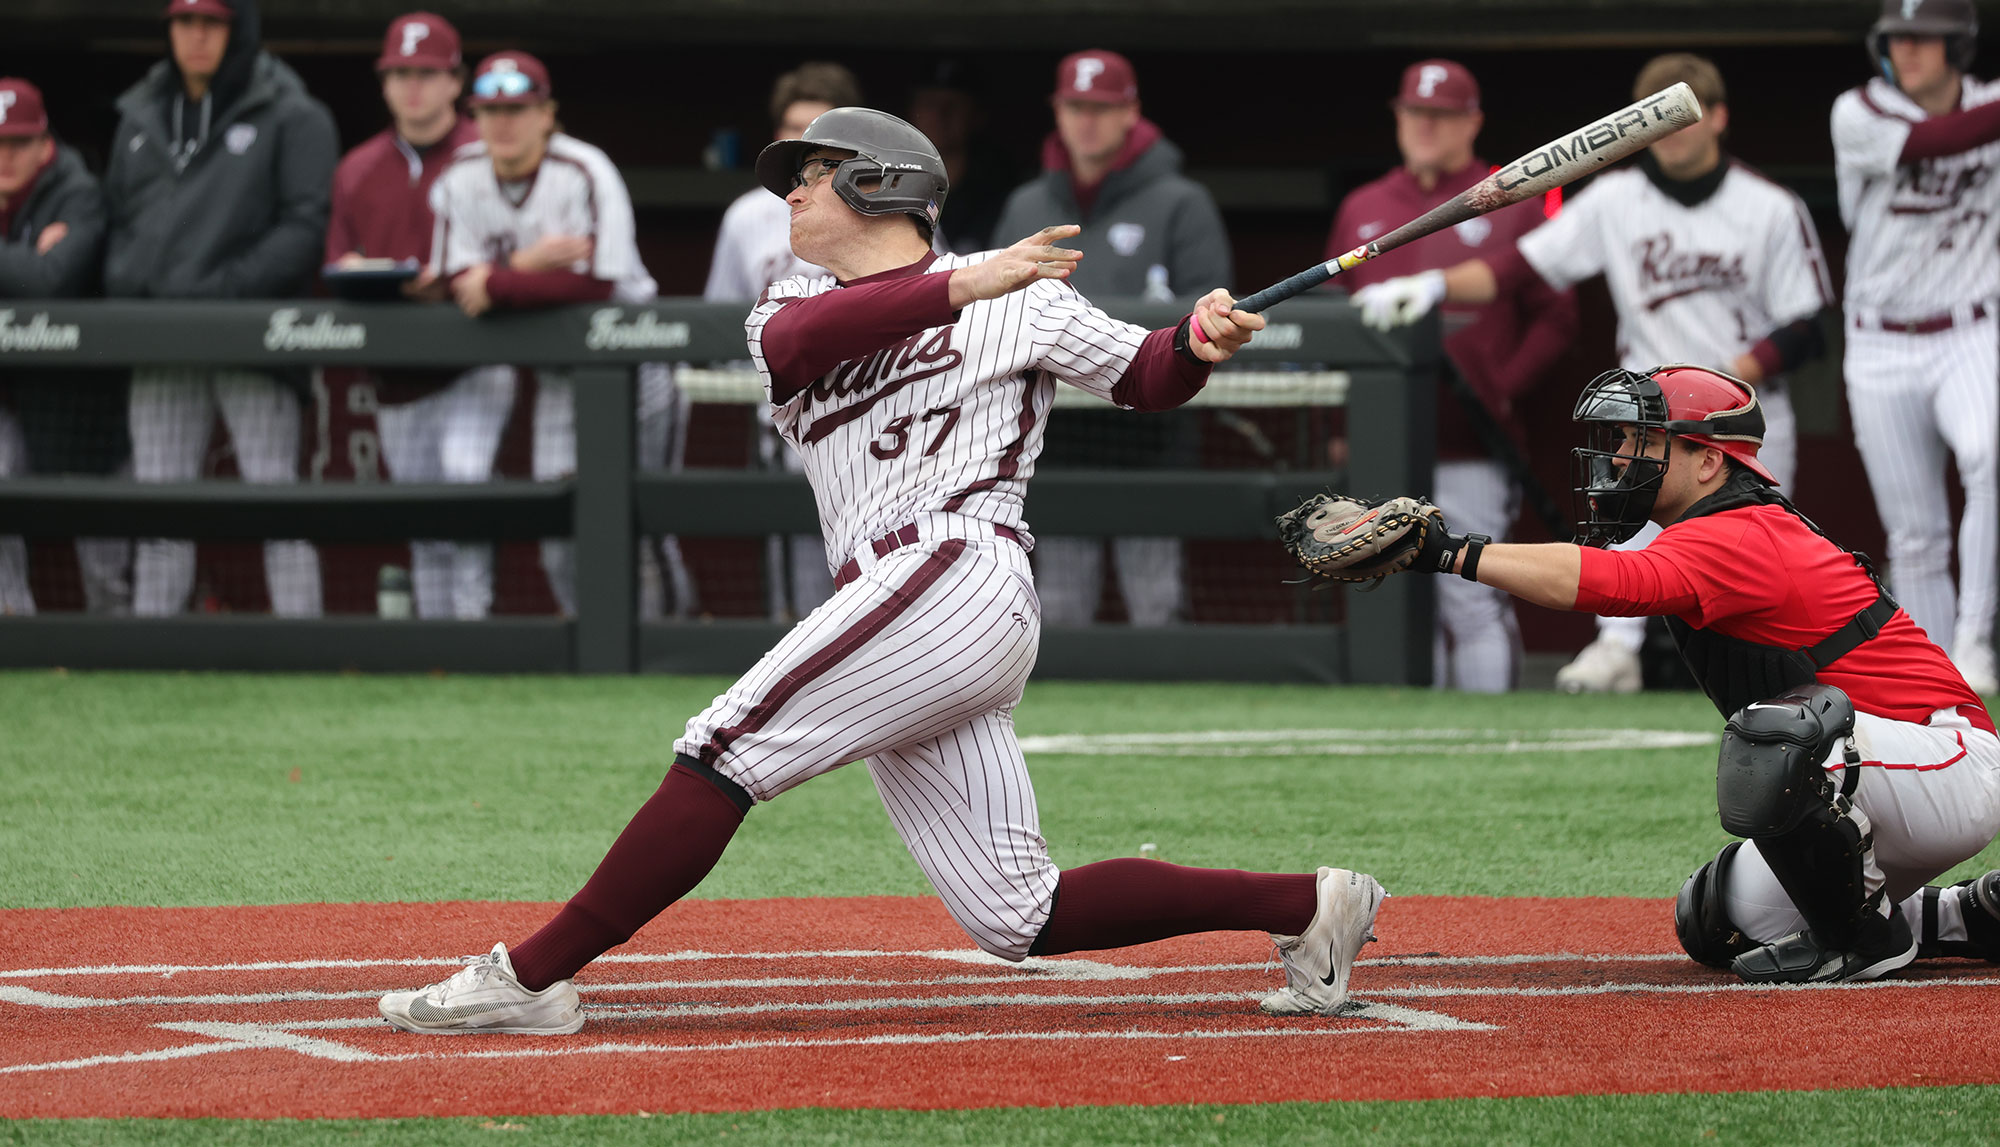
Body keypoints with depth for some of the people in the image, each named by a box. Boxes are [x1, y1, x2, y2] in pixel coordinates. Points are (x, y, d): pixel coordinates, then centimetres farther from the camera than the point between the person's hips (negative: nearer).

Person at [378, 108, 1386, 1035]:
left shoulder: (1018, 300, 10)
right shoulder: (795, 307, 23)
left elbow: (1147, 378, 16)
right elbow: (795, 343, -2)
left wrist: (1203, 341, -8)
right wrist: (968, 285, -12)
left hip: (958, 569, -7)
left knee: (724, 751, -17)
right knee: (1020, 921, 1)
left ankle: (531, 977, -17)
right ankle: (1307, 903, 10)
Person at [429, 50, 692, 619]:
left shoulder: (584, 175, -20)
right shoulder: (460, 182, -2)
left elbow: (596, 283, -27)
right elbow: (459, 283, -6)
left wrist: (499, 284, -23)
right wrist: (526, 265, -23)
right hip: (557, 369, 5)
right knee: (562, 529, 2)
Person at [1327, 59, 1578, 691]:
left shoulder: (1510, 207, 4)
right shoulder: (1361, 210, 16)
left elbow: (1555, 318, 2)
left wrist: (1501, 388, -11)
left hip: (1471, 452, -4)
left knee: (1469, 597, -9)